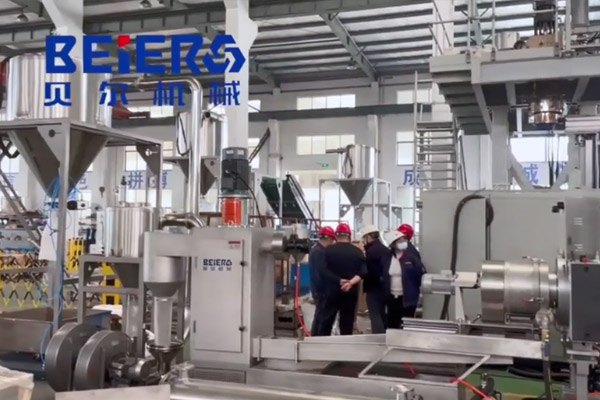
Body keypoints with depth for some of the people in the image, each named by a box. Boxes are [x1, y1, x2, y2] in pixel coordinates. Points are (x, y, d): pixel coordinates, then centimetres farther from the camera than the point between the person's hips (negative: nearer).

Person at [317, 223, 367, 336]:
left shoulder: (328, 250, -2)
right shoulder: (357, 251, 3)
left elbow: (324, 271, -9)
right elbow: (363, 272, -7)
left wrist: (339, 281, -7)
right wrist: (351, 282, -16)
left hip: (332, 291, -1)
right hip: (350, 292, 1)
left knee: (325, 322, 5)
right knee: (347, 323, 8)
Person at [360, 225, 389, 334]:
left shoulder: (370, 251, -16)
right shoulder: (385, 249, 9)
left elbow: (367, 270, -16)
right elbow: (387, 269, 11)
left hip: (373, 288, -8)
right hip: (384, 288, 8)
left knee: (375, 316, -5)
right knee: (381, 315, 18)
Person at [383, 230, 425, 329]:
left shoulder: (411, 256, -7)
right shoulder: (387, 257, 3)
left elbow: (421, 273, -8)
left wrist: (417, 289, -12)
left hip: (407, 298, -3)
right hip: (392, 297, 3)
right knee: (392, 325, 13)